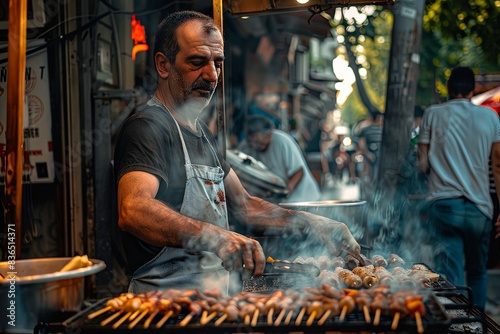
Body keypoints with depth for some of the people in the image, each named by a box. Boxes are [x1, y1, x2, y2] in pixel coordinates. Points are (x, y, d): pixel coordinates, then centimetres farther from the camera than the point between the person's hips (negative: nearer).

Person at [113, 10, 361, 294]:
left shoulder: (202, 132, 18)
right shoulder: (147, 128, -13)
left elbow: (243, 205, 23)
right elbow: (132, 211, -31)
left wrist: (309, 223, 9)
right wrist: (213, 236, -44)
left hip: (208, 301, 9)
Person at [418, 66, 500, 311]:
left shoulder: (433, 114, 3)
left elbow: (423, 164, 2)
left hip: (444, 205, -2)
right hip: (479, 208, 2)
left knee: (449, 280, -3)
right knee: (477, 273, 19)